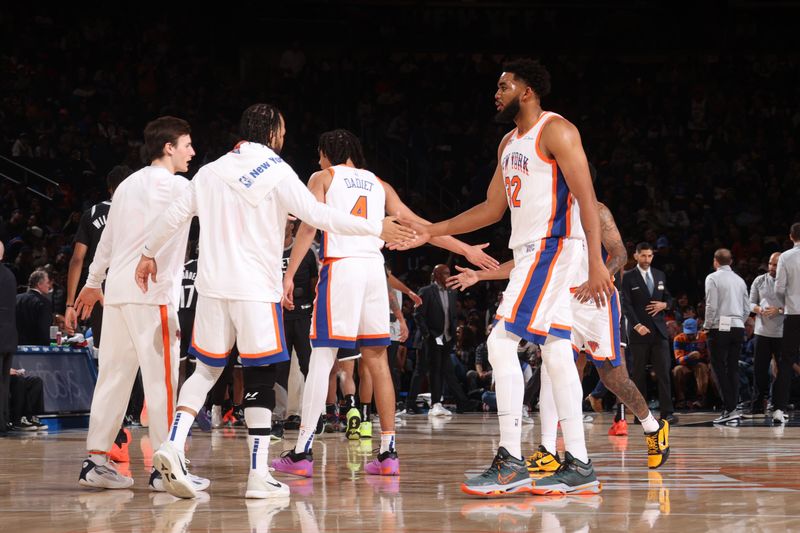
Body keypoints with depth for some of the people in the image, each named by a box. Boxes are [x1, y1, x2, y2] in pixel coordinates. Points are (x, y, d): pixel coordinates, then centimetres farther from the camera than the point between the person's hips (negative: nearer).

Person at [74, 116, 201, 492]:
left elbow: (107, 238, 23)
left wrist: (94, 282, 32)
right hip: (152, 294, -8)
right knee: (162, 378, -6)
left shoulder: (128, 185, 17)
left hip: (117, 291, 8)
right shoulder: (175, 187, -7)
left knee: (114, 375, 10)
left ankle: (97, 461, 9)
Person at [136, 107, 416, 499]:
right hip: (256, 290, -5)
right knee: (260, 379, 0)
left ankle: (173, 445, -4)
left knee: (206, 369, 15)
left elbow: (173, 217, 13)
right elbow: (319, 216, -13)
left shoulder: (211, 172, 10)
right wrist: (377, 228, -8)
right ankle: (259, 477, -2)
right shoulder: (277, 173, -4)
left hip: (212, 286, 5)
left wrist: (148, 254, 29)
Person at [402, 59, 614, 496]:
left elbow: (586, 197, -16)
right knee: (555, 352, 7)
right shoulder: (510, 143, 19)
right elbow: (492, 209, 26)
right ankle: (578, 465, 7)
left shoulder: (555, 131, -9)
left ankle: (510, 463, -17)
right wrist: (431, 231, 21)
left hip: (551, 246, -9)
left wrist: (596, 264, -24)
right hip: (530, 251, 9)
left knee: (501, 342, -15)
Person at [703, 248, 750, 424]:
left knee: (720, 368, -4)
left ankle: (729, 409, -12)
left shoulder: (713, 278, -5)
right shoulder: (739, 280, 12)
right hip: (738, 328, 6)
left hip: (720, 328, -6)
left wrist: (707, 326, -1)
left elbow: (711, 306, -11)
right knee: (733, 368, 9)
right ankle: (732, 408, 6)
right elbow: (747, 308, 12)